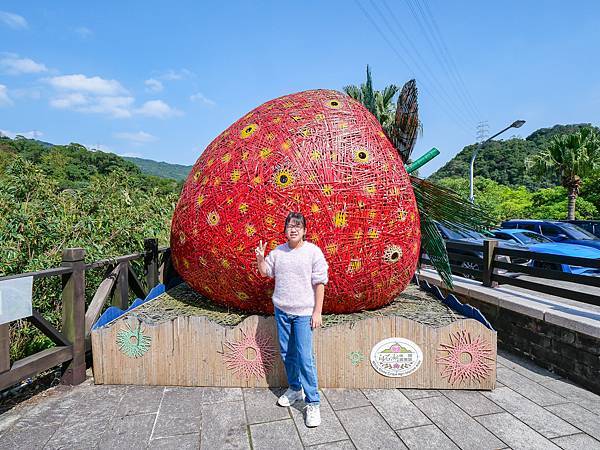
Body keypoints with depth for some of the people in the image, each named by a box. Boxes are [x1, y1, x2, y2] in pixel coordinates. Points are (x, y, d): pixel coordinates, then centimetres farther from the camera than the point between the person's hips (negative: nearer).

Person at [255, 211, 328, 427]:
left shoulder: (313, 251, -8)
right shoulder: (277, 252, 4)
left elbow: (319, 284, -7)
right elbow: (265, 273, 14)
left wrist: (317, 312, -9)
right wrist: (260, 259, -6)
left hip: (303, 312, -5)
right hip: (281, 310, 5)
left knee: (305, 357, -7)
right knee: (287, 354, 15)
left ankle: (313, 403, 8)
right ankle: (294, 389, 36)